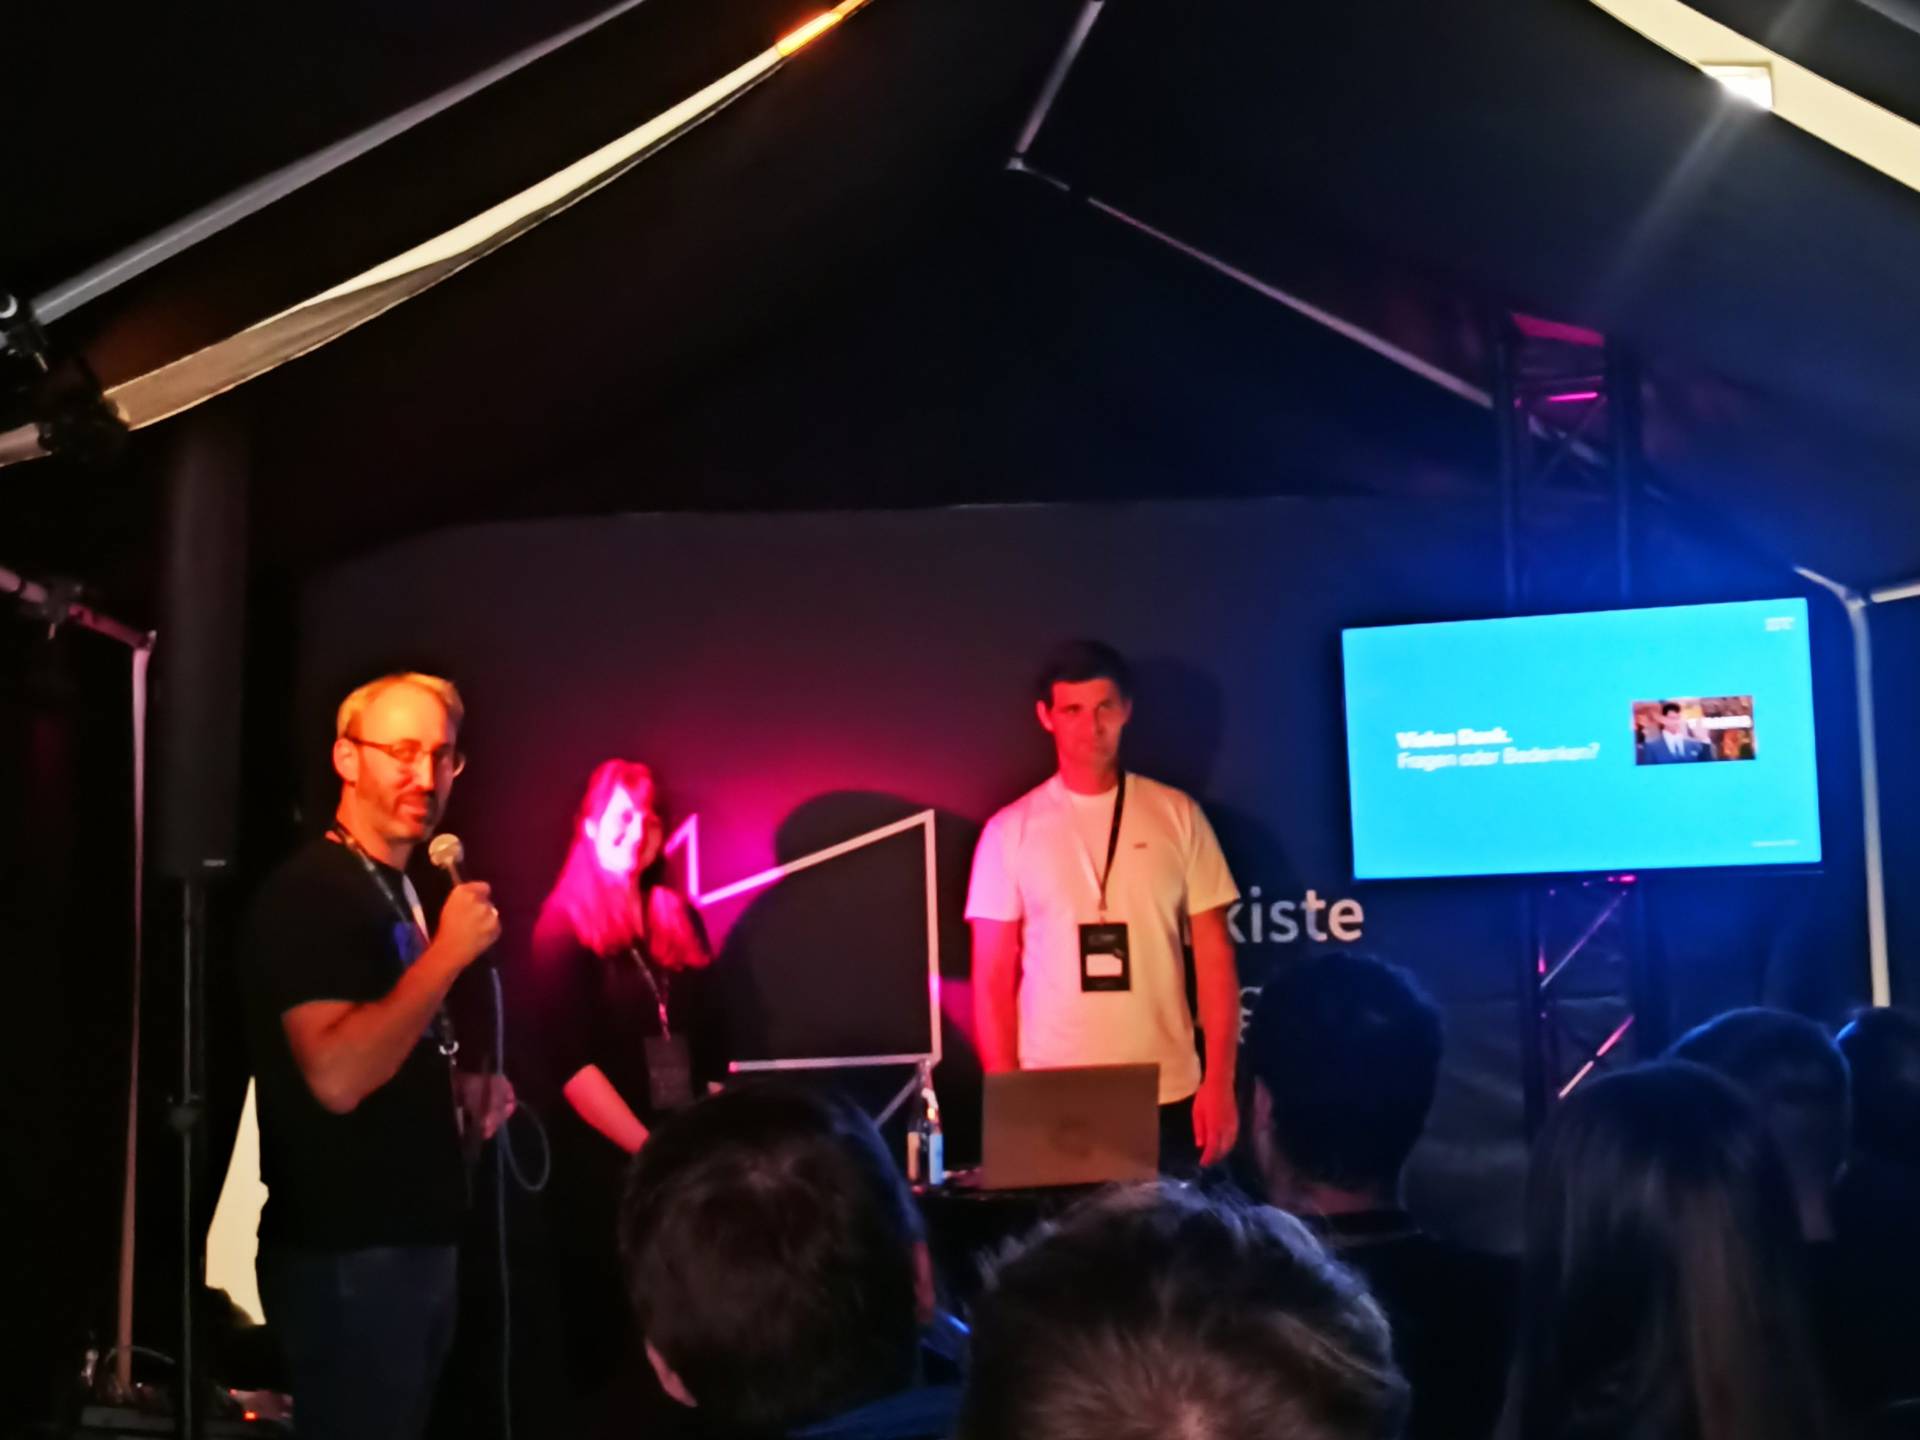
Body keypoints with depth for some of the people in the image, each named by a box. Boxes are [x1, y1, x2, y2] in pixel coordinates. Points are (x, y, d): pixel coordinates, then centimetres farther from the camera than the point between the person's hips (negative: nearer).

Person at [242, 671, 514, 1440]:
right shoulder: (309, 892, -16)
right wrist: (448, 952, -24)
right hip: (347, 1256, -9)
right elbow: (337, 1076, -28)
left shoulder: (399, 890, 14)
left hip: (415, 1240, 9)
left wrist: (463, 1091, 7)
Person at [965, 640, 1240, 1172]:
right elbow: (993, 978, 3)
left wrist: (1220, 1082, -2)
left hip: (1168, 1096, 1)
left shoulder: (1177, 815, 4)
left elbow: (1214, 957, 4)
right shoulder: (1010, 831, 2)